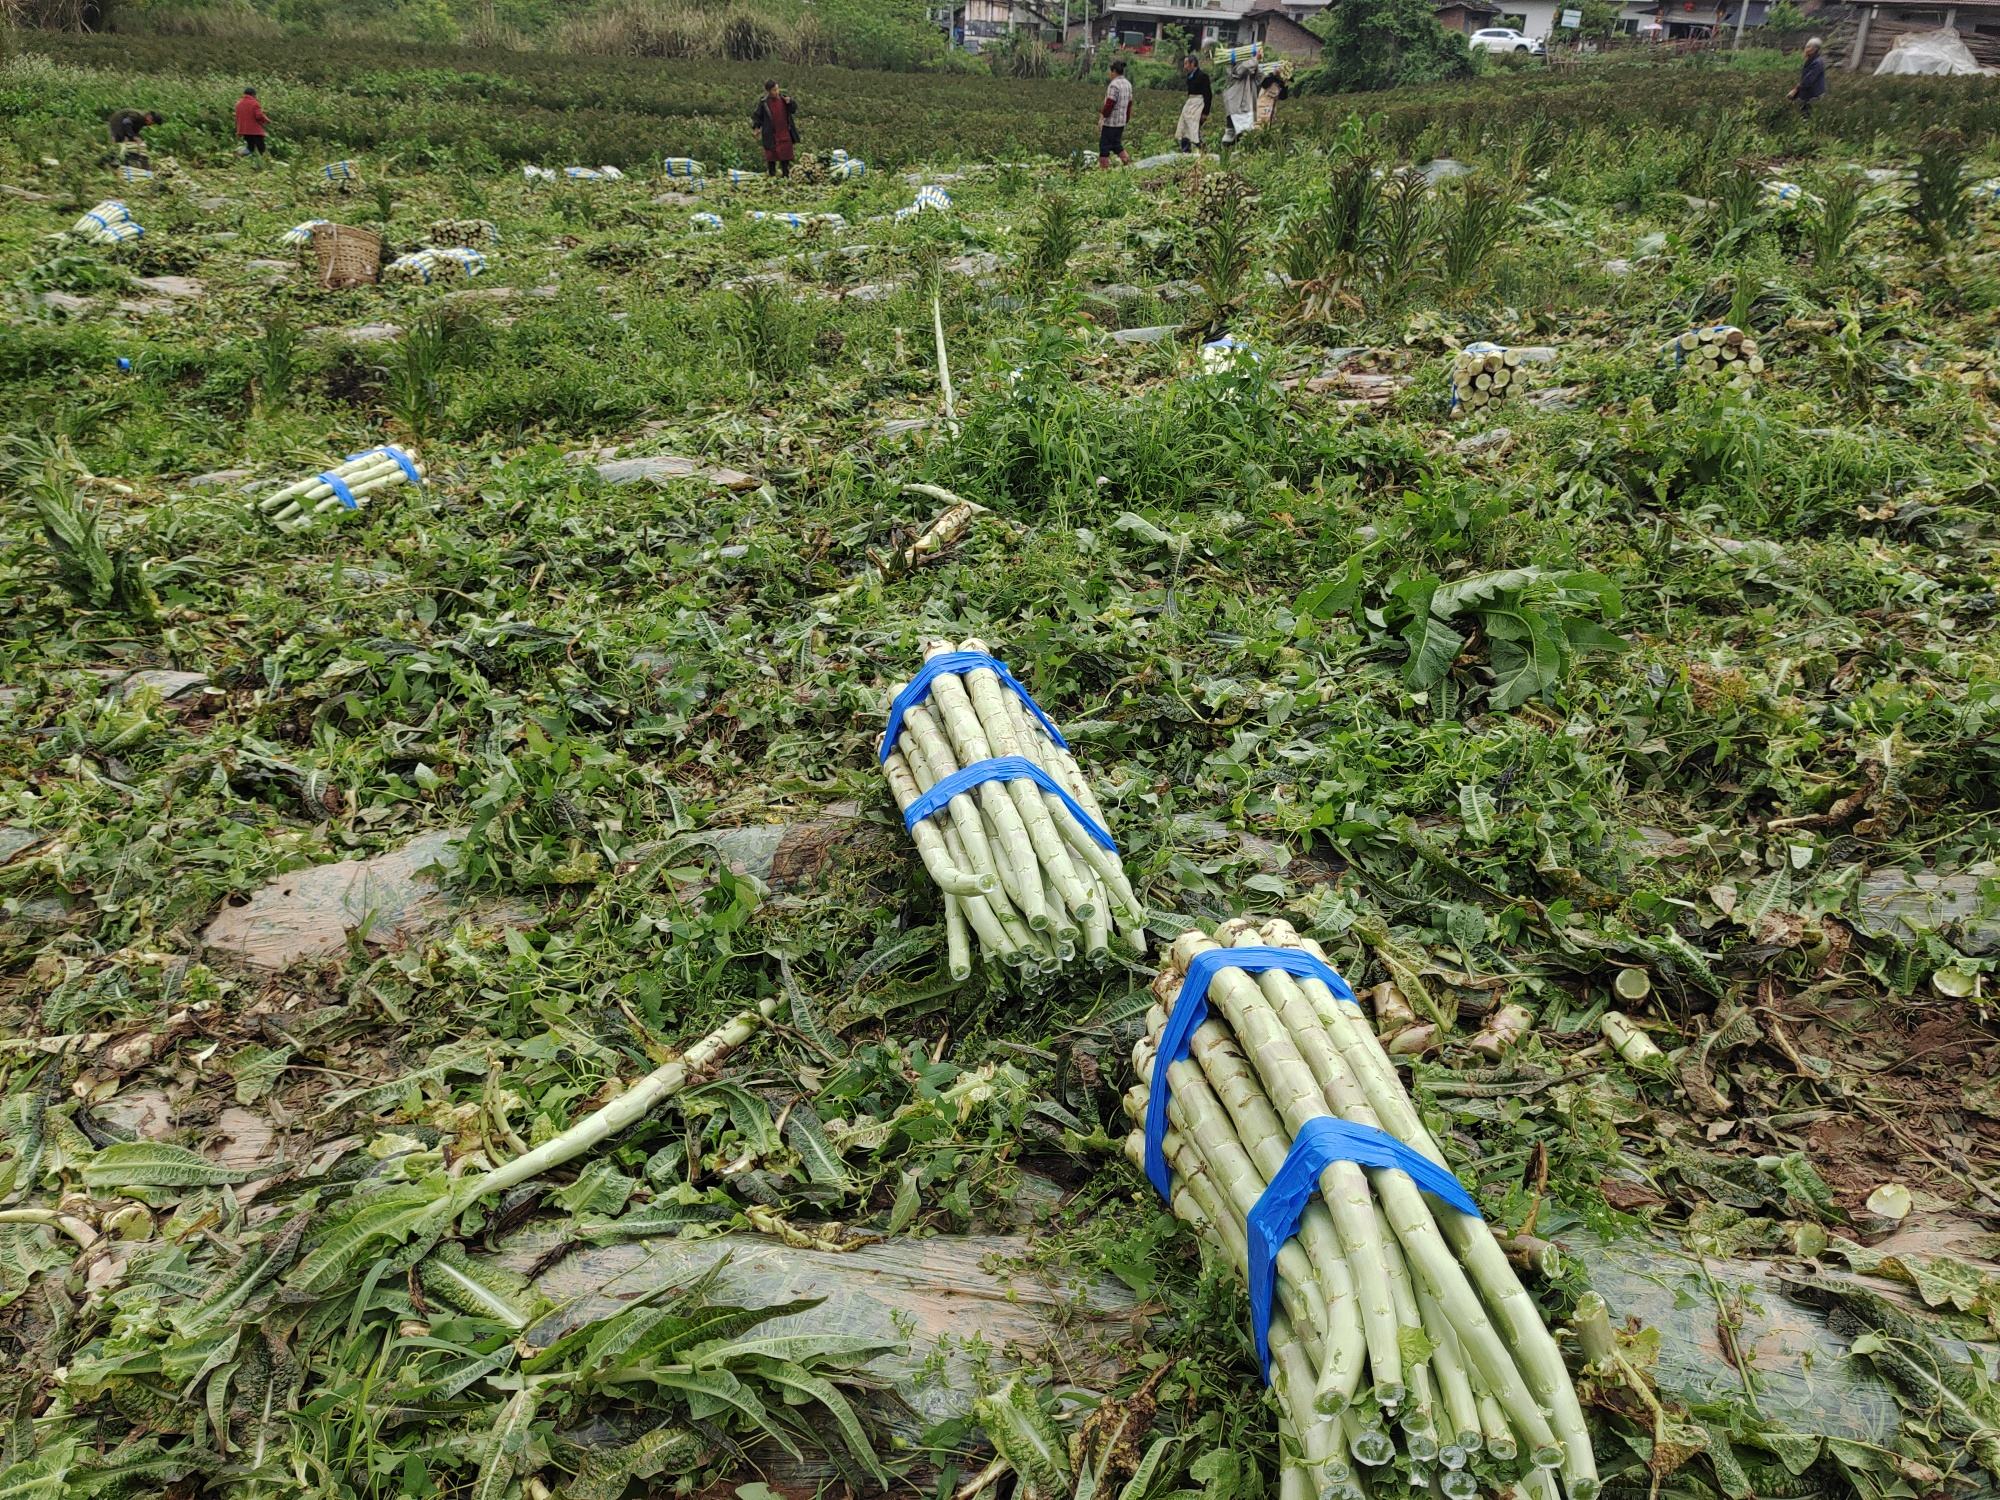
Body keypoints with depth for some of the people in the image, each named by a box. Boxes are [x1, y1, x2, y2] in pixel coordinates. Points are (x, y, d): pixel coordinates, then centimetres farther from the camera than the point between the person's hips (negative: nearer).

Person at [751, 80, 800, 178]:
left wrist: (789, 102, -15)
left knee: (785, 158, 10)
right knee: (771, 158, 3)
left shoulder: (783, 98, 0)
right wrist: (756, 127, -12)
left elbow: (794, 110, 3)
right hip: (771, 136, -3)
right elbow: (756, 115, 0)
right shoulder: (763, 102, -8)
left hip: (785, 134, 3)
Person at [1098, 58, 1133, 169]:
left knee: (1104, 147, 0)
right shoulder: (1128, 84, 10)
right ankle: (1129, 164, 6)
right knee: (1117, 145, 18)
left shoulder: (1114, 85, -18)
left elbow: (1109, 104, -20)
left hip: (1111, 122, -9)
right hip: (1121, 122, 9)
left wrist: (1102, 117, -11)